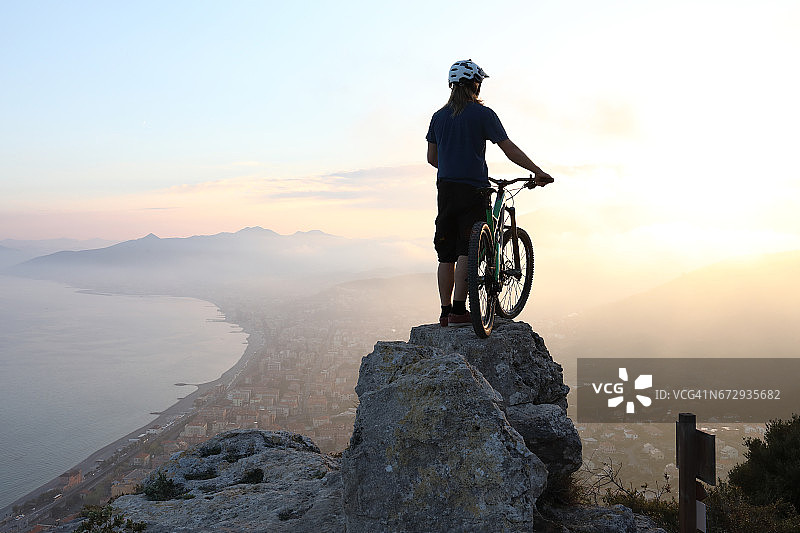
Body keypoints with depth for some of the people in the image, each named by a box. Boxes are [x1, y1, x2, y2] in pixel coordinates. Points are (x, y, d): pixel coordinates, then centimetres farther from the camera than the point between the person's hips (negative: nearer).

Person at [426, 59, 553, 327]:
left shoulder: (439, 116, 12)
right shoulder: (482, 114, -4)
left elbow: (432, 157, 16)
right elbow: (509, 149, -7)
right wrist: (538, 172, -1)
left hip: (445, 189, 5)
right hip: (472, 190, -5)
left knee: (446, 254, 8)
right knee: (466, 251, -5)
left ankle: (445, 312, 11)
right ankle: (459, 310, -9)